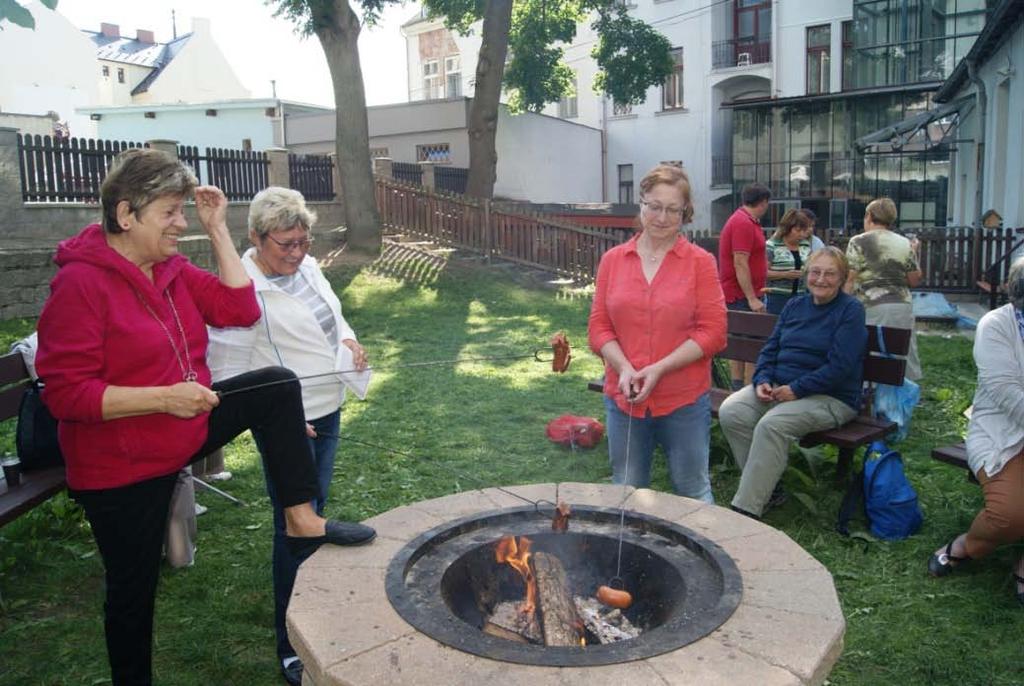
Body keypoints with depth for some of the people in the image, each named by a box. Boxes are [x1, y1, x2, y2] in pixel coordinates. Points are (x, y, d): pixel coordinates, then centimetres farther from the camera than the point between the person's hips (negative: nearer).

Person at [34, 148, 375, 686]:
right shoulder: (80, 284, -23)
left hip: (187, 428, 7)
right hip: (120, 470, -6)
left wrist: (218, 231, -6)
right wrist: (163, 396, -31)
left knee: (279, 385, -7)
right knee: (134, 588, 9)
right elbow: (65, 393, -26)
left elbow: (240, 310, -3)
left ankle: (302, 520, 0)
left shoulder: (171, 268, 0)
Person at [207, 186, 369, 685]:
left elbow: (333, 314, 22)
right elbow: (227, 372, -19)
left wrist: (349, 341, 1)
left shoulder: (307, 267, 5)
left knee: (314, 510, 21)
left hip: (328, 411, 8)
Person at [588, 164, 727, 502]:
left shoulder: (700, 262, -4)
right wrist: (624, 368, -14)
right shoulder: (612, 260, 4)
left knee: (693, 492, 12)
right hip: (624, 398, 3)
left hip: (684, 400, -2)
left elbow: (713, 332, -8)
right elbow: (598, 325, 3)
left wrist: (659, 369, -16)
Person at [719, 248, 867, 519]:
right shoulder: (795, 305, 15)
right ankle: (764, 487, -7)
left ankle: (746, 510, -27)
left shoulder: (851, 310, -4)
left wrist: (796, 390, -18)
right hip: (778, 386, 6)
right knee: (730, 412, -20)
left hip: (831, 397, -6)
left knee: (771, 424, -33)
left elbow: (840, 367, -15)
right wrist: (762, 380, -6)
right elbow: (771, 348, 14)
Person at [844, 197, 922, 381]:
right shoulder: (905, 243, 8)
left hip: (872, 309, -4)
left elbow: (849, 280, -8)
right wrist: (913, 254, 25)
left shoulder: (859, 242, -3)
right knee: (902, 359, 10)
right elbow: (914, 280, 12)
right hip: (902, 307, 4)